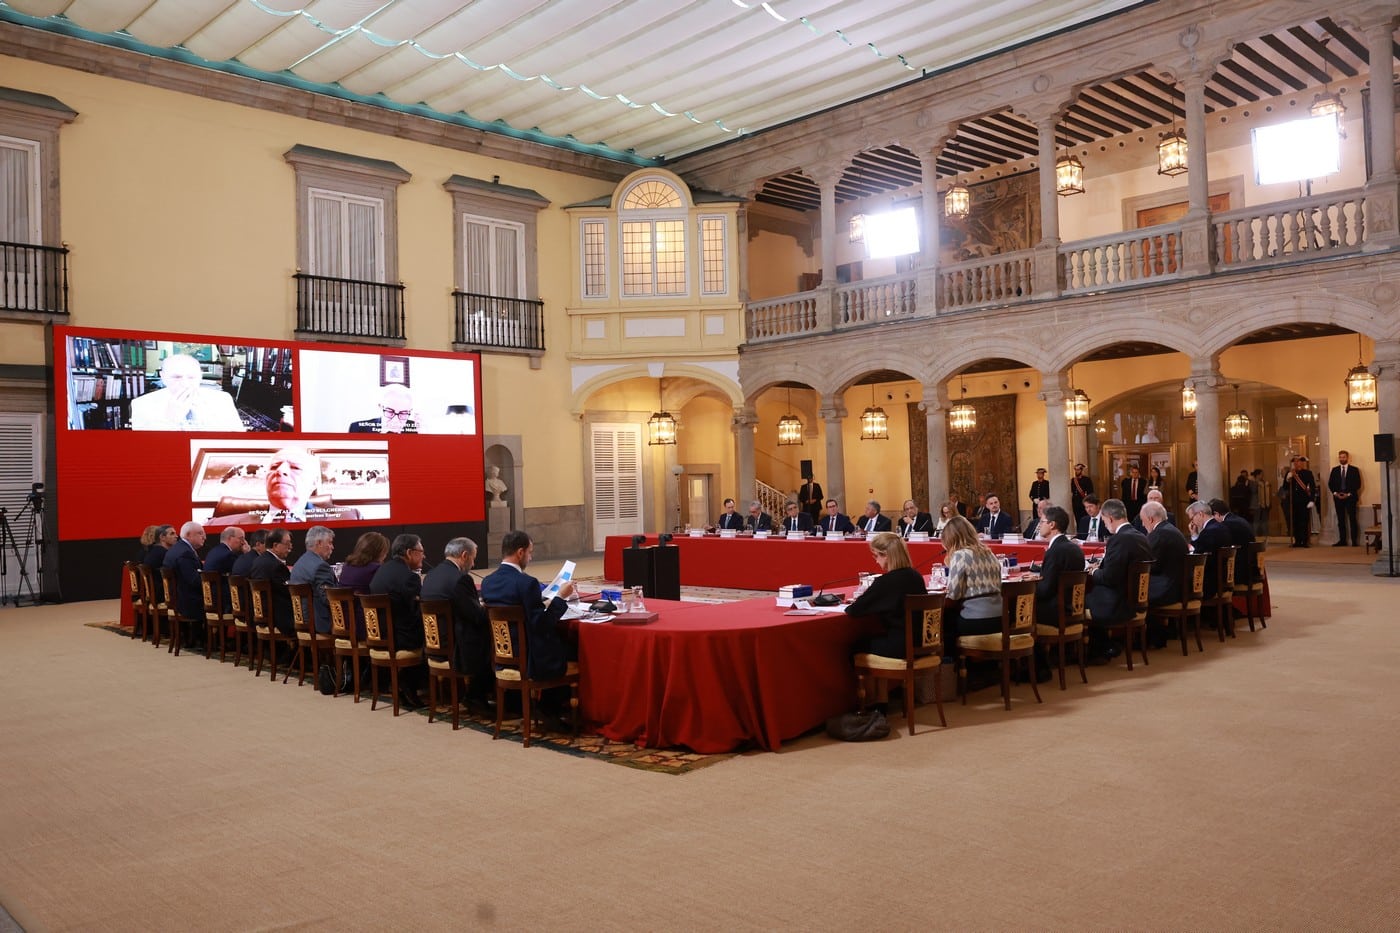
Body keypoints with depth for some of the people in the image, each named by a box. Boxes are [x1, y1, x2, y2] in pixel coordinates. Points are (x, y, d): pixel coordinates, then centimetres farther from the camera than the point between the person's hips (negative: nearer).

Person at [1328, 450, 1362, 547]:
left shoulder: (1354, 470, 4)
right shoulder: (1334, 470, 12)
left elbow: (1357, 484, -1)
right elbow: (1330, 483, 9)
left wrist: (1348, 494, -10)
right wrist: (1335, 493, -6)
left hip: (1350, 497, -3)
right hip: (1338, 497, 3)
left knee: (1352, 519, -4)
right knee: (1341, 520, 3)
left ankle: (1354, 541, -2)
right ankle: (1342, 540, 6)